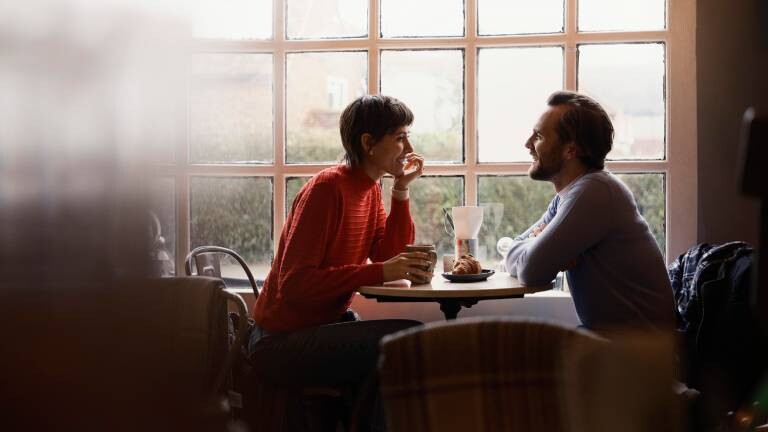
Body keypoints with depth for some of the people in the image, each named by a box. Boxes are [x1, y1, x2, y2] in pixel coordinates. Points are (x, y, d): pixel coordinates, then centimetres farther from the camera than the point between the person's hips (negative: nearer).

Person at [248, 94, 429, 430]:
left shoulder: (370, 189, 9)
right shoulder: (327, 188, -19)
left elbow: (390, 256, 5)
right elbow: (294, 283, -24)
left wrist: (401, 191, -2)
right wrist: (380, 272, -29)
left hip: (324, 326, 9)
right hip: (283, 342, -9)